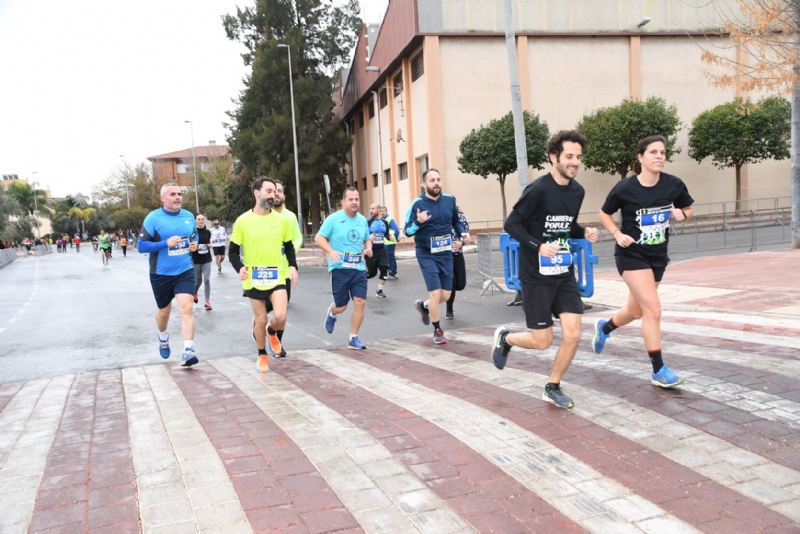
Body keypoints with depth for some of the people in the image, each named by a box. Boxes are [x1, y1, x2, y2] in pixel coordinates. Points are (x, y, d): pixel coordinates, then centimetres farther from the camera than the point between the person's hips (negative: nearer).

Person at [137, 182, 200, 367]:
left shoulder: (189, 216, 3)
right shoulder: (153, 218, -11)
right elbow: (141, 246, -14)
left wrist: (195, 244, -2)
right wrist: (166, 243, -26)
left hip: (185, 271, 2)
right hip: (161, 274, -1)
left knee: (186, 308, -15)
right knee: (164, 311, 17)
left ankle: (188, 351, -18)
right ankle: (163, 338, 47)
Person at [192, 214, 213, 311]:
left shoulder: (207, 232, 4)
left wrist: (210, 245, -3)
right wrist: (197, 246, -23)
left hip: (207, 259, 2)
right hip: (196, 260, -2)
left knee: (207, 280, -7)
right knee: (198, 281, 9)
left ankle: (207, 302, -1)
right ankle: (194, 293, 43)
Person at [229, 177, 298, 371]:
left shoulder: (281, 220, 2)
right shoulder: (243, 220, -5)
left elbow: (289, 246, 14)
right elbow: (233, 250, 1)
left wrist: (293, 266, -1)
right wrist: (239, 267, -17)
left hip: (277, 277, 1)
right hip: (254, 279, -1)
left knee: (280, 316, -15)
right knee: (261, 320, 6)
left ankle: (272, 333, 22)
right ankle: (262, 356, 29)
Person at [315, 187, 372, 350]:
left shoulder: (362, 220, 9)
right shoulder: (334, 219, -6)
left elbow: (367, 240, 22)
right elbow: (318, 237, -5)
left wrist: (368, 248, -2)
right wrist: (331, 251, -21)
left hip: (359, 269, 4)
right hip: (339, 268, -4)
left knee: (360, 302, -7)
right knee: (341, 306, 3)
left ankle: (354, 338, 7)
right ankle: (332, 313, 42)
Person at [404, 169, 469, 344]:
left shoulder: (450, 200, 0)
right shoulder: (417, 204, -12)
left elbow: (456, 222, 16)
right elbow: (408, 231, -8)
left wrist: (462, 233, -2)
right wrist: (418, 222, -27)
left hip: (446, 254, 4)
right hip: (427, 254, -4)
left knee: (445, 295, 8)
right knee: (435, 293, -9)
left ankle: (424, 306, 40)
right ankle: (437, 330, 13)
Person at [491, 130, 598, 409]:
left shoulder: (577, 191, 4)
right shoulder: (538, 189, -17)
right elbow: (511, 224, -13)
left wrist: (584, 233, -2)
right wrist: (538, 246, -26)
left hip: (565, 274, 6)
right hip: (536, 276, -6)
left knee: (572, 334, -1)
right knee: (543, 341, 1)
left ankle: (553, 388, 19)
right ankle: (504, 338, 33)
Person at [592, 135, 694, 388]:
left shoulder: (674, 185, -7)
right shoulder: (625, 188, -15)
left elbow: (688, 210, 9)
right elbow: (604, 214, 0)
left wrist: (681, 214, -13)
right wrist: (618, 234, -16)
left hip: (658, 255, 5)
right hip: (632, 254, -5)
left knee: (636, 310, 18)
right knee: (653, 309, -13)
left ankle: (604, 327, 50)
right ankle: (659, 370, 0)